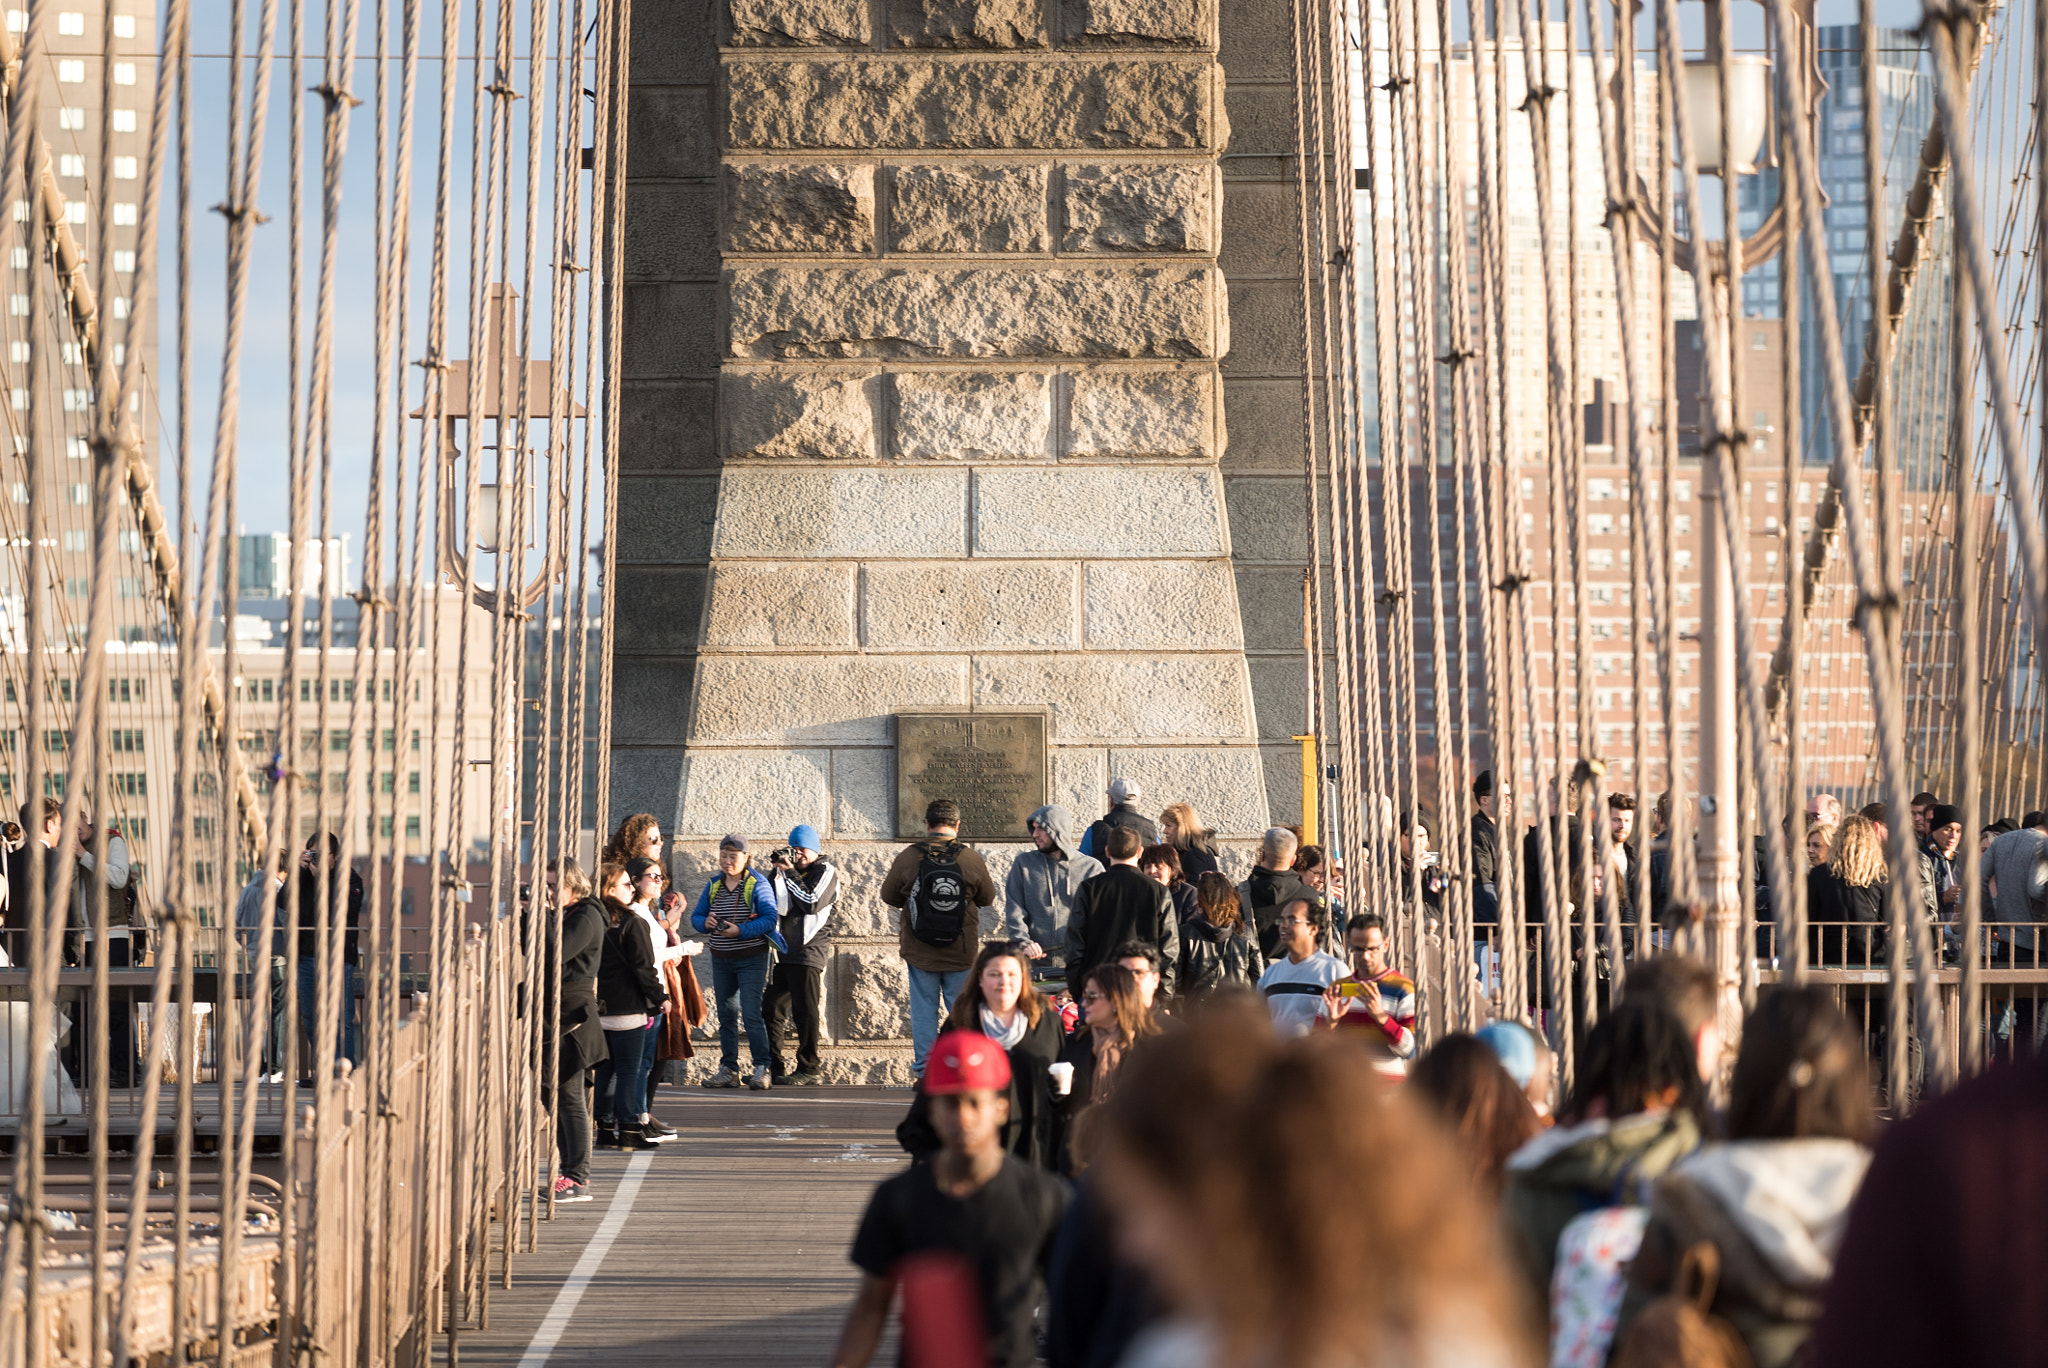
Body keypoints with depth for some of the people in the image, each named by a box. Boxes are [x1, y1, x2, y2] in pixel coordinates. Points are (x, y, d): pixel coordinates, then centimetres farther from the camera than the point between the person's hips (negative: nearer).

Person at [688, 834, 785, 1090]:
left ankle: (761, 1070, -10)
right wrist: (706, 922, -11)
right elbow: (696, 915, 12)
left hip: (751, 959, -6)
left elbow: (771, 919, -15)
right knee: (726, 1016, 9)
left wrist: (741, 930, -24)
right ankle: (728, 1070, 15)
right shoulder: (713, 885, 9)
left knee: (751, 1015, -13)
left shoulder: (757, 884, -8)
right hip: (721, 960, 6)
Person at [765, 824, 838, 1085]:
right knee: (772, 1009, 5)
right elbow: (777, 906, 7)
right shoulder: (789, 870, 16)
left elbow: (812, 903, -15)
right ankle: (774, 1067, 11)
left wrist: (790, 875, -12)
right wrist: (775, 873, -5)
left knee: (805, 1012, -7)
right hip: (785, 951, 7)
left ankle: (810, 1069, 0)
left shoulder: (826, 872, -1)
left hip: (810, 953, -7)